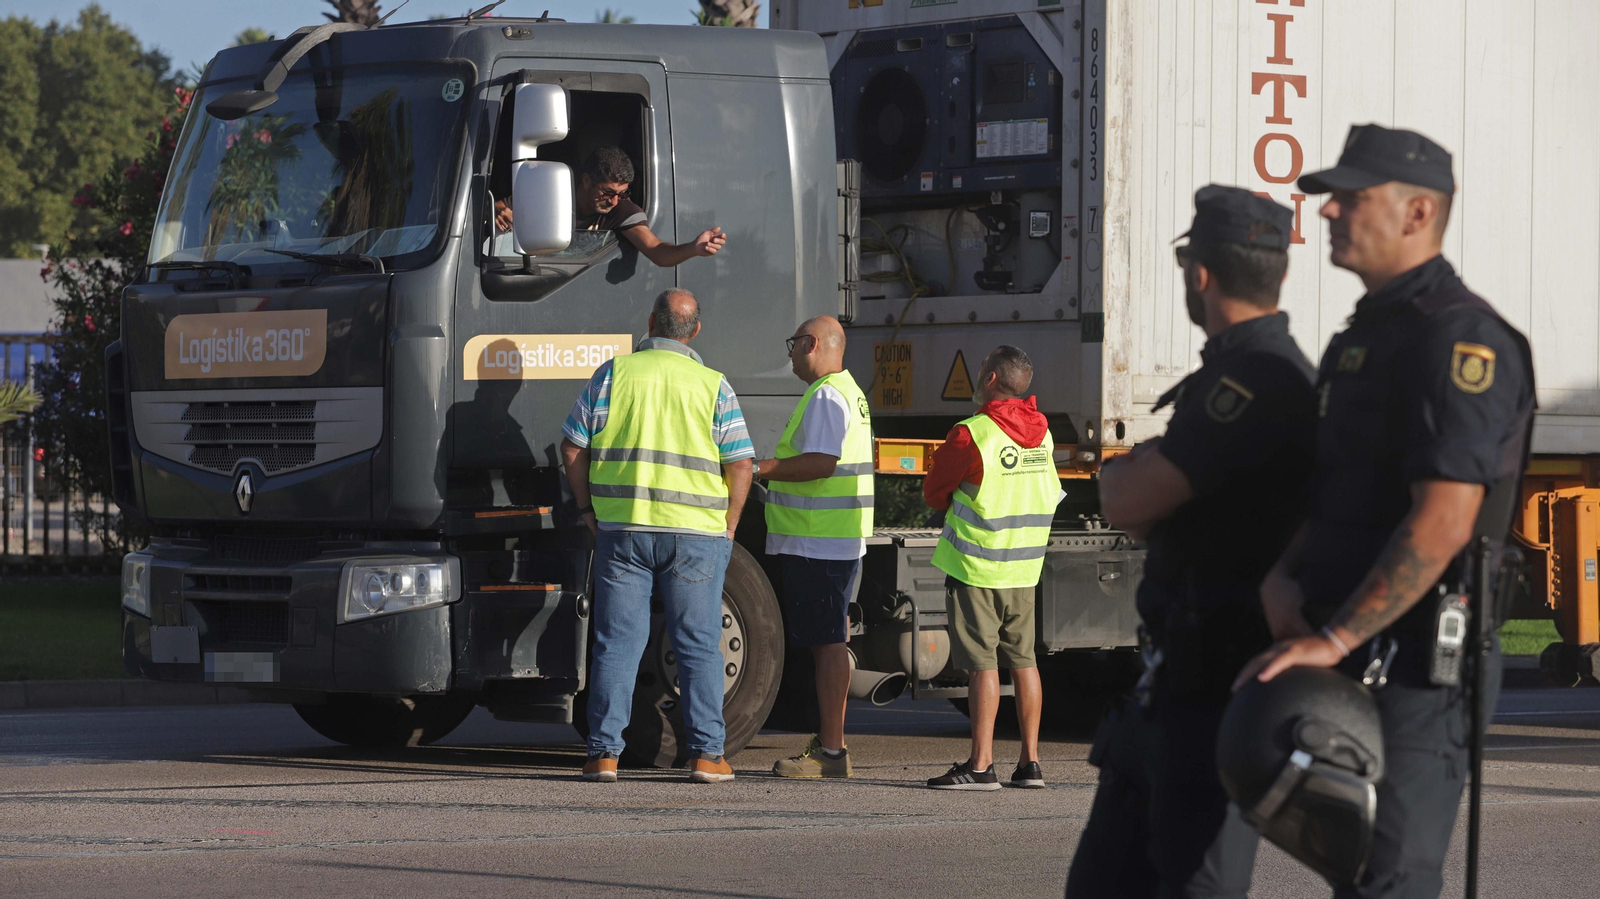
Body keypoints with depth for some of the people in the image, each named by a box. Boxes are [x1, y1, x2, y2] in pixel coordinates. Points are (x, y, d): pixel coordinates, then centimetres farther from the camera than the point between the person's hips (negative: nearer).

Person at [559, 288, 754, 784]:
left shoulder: (613, 373, 2)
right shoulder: (713, 385, 2)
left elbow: (574, 447, 1)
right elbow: (740, 465, -1)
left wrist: (588, 509, 11)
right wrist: (726, 530, 8)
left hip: (622, 529, 1)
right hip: (696, 533, -1)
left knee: (617, 642, 4)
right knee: (699, 646, 6)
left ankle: (604, 753, 1)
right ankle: (706, 753, 4)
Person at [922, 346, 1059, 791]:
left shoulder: (972, 435, -15)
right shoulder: (1041, 433, 6)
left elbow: (934, 492, -4)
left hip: (976, 565, -6)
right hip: (1025, 566, 6)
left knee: (982, 663, -6)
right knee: (1023, 659, 11)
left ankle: (981, 765, -7)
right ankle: (1030, 762, 13)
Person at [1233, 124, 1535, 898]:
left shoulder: (1460, 339, -14)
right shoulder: (1365, 335, 19)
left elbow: (1443, 521, -23)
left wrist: (1335, 639, -25)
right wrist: (1284, 576, 2)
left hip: (1415, 663, -10)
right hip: (1358, 662, 10)